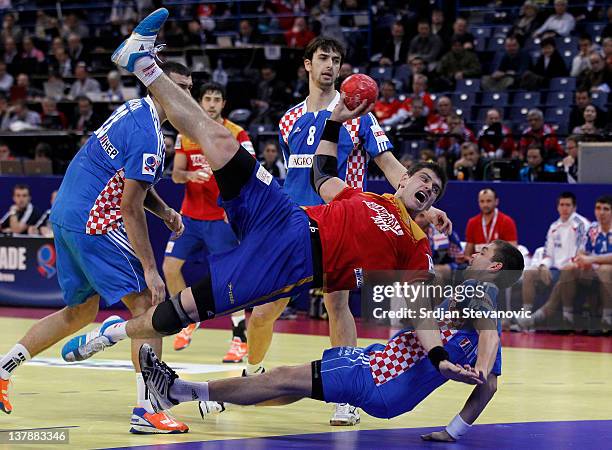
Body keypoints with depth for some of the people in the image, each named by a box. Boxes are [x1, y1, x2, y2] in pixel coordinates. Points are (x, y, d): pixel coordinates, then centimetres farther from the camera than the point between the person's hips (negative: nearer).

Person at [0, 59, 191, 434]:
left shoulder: (134, 110, 13)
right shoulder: (148, 134, -18)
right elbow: (131, 207, -20)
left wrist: (165, 211, 12)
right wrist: (150, 269, -18)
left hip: (66, 216, 10)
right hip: (92, 223, -10)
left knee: (81, 311, 21)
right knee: (148, 305, -8)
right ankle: (146, 410, -14)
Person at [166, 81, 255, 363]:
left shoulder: (237, 135, -6)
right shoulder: (186, 134, 6)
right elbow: (175, 174, 4)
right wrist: (188, 175, -19)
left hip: (222, 217, -5)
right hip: (190, 215, 5)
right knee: (170, 267, 0)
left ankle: (240, 339, -7)